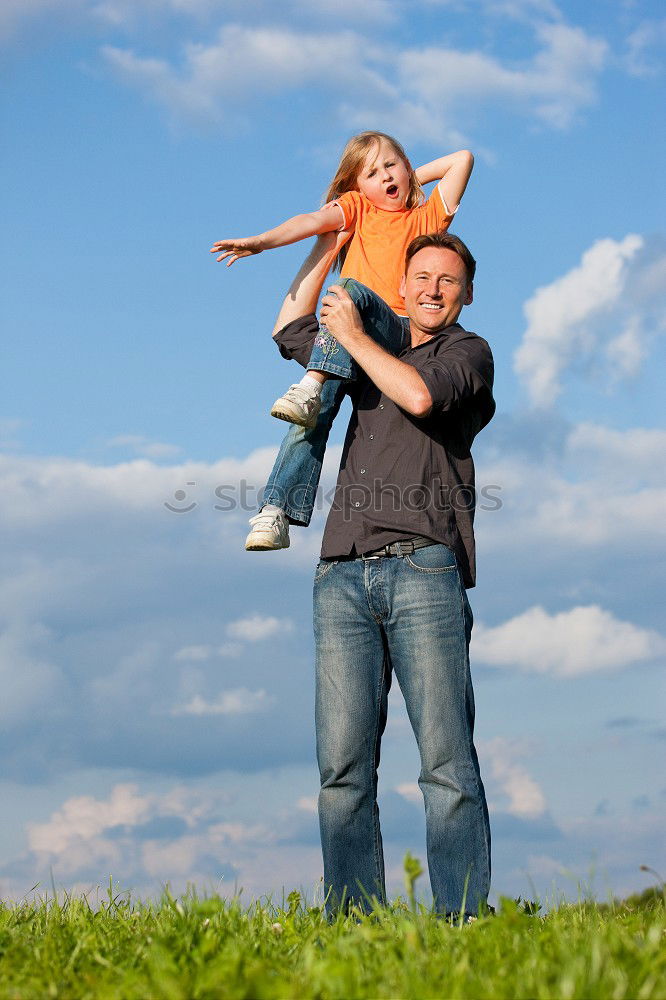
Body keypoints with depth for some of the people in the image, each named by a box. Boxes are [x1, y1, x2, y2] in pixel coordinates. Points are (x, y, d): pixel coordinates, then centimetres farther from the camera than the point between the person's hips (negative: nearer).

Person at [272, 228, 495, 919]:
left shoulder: (468, 352, 13)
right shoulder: (373, 356, 29)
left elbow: (420, 395, -8)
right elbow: (289, 330, 41)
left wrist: (354, 336, 7)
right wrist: (332, 240, 41)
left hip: (423, 569, -5)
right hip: (343, 576, 5)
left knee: (447, 758, -12)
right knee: (343, 762, -6)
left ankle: (462, 916, -15)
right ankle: (352, 916, -8)